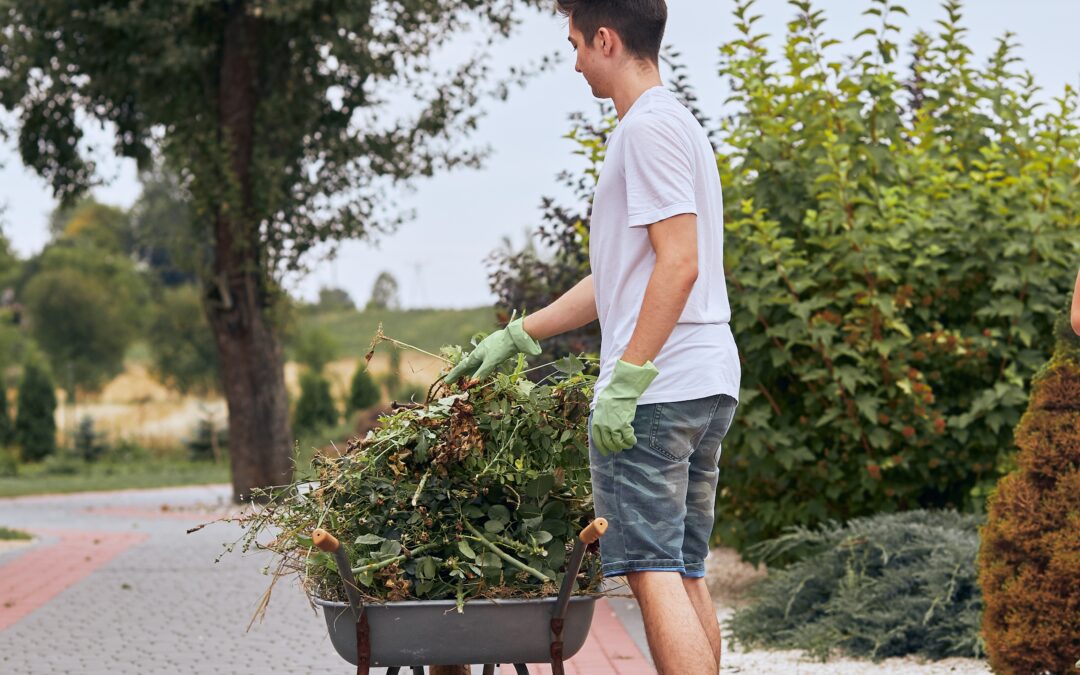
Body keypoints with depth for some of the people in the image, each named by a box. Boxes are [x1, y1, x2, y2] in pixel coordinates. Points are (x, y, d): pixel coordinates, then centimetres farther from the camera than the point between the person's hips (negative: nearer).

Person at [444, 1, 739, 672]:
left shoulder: (648, 126, -9)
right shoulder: (682, 126, 23)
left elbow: (678, 264, -19)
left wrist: (625, 379, -21)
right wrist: (517, 336, 28)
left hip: (654, 390, -10)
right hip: (709, 386, 10)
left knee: (654, 572, -11)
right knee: (687, 577, 10)